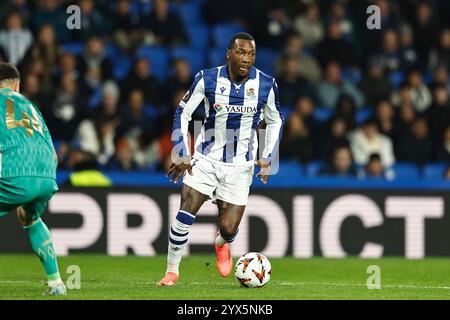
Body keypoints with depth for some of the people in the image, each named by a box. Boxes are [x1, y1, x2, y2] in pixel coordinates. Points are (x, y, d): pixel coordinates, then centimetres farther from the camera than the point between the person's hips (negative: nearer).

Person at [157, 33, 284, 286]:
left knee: (229, 229, -3)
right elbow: (183, 113, -1)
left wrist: (267, 158, 0)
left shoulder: (266, 85, -8)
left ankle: (221, 244, 37)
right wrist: (182, 155, -9)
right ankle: (172, 271, 4)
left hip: (240, 166, 1)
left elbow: (276, 122, 8)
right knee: (185, 215, -13)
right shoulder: (208, 79, -12)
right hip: (206, 158, -1)